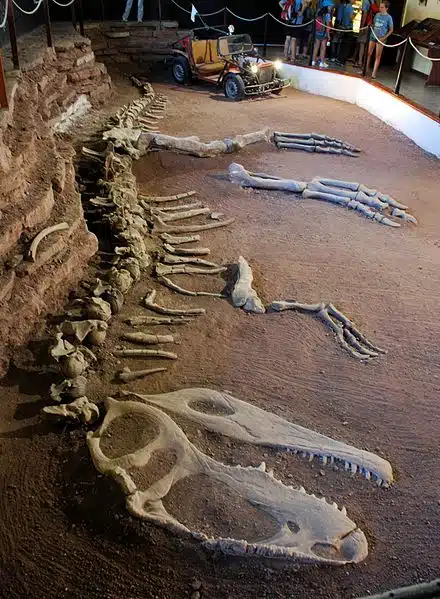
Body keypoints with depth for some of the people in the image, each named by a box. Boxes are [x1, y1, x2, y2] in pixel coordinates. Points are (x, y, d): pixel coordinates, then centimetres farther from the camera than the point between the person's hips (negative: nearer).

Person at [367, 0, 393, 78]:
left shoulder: (388, 17, -7)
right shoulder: (377, 15, 5)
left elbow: (391, 30, -3)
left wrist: (384, 38, -13)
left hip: (380, 38, -5)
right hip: (373, 36, 5)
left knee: (378, 56, -1)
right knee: (369, 54, 8)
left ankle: (374, 73, 1)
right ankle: (366, 69, 19)